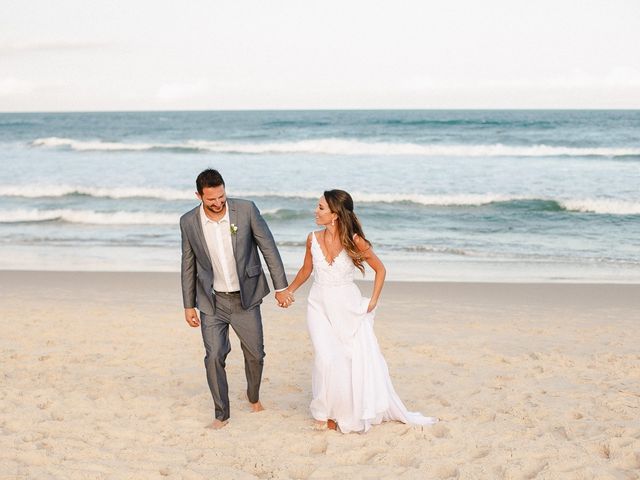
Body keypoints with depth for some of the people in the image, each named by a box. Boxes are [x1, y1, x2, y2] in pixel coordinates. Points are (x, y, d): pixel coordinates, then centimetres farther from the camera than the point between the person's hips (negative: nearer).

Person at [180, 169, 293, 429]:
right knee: (214, 357, -6)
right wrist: (188, 305, 5)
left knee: (255, 354, 10)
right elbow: (188, 265, 2)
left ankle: (254, 396, 38)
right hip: (212, 301, 0)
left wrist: (280, 287, -4)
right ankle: (221, 413, 10)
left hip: (246, 298, 0)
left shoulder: (246, 209, -13)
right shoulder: (189, 222, -9)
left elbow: (268, 248, -5)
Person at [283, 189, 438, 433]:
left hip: (349, 307, -1)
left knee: (362, 359, 2)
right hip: (320, 306, 1)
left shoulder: (355, 241, -13)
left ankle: (363, 410, 23)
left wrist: (373, 300, -4)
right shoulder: (313, 239, -4)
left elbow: (380, 269, 0)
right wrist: (288, 291, 15)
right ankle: (325, 413, 6)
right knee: (327, 359, -12)